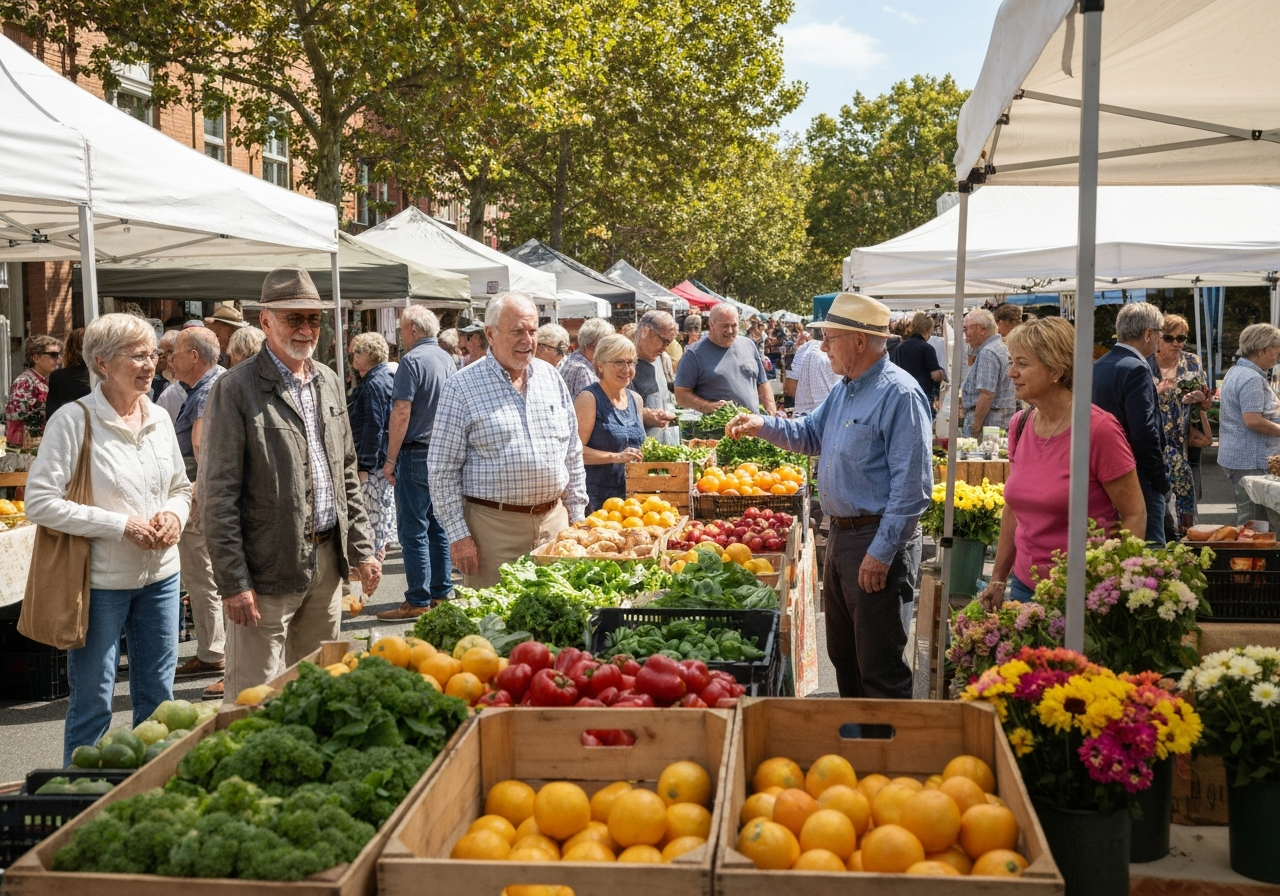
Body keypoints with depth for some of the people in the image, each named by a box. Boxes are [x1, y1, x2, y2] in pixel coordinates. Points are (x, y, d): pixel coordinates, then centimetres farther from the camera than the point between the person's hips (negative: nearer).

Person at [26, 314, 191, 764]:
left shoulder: (159, 419, 7)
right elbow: (40, 502, -16)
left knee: (158, 697, 14)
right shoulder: (74, 420, -12)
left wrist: (174, 515, -5)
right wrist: (123, 526, -19)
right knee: (92, 705, 5)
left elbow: (181, 487, 19)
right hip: (100, 581, -6)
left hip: (159, 575, 6)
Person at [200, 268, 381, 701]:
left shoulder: (329, 382, 12)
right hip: (268, 570, -6)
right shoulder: (235, 389, -9)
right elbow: (217, 495, -12)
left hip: (328, 561, 7)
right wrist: (233, 582, -15)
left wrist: (361, 549, 12)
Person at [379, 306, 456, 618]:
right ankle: (442, 591, 18)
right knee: (437, 525, 13)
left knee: (413, 530, -4)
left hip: (417, 454, -8)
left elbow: (401, 412, -17)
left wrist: (391, 459, -13)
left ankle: (418, 601, -3)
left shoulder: (413, 360, -13)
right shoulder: (446, 359, 11)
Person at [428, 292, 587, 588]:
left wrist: (576, 517, 11)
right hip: (493, 527, -4)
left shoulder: (551, 378, 10)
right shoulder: (462, 387, -5)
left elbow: (572, 454, 16)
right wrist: (458, 534, -10)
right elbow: (443, 469, -6)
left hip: (554, 521, 5)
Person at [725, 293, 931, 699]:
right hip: (841, 533, 10)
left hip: (877, 541, -10)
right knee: (842, 652, 20)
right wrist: (762, 424, 6)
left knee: (879, 665, -4)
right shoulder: (844, 389, 11)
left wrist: (881, 551, -24)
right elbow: (810, 434, 26)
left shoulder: (899, 394, -19)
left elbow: (911, 484, -22)